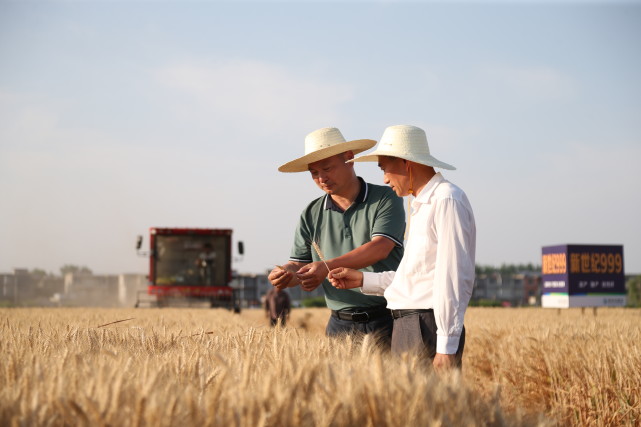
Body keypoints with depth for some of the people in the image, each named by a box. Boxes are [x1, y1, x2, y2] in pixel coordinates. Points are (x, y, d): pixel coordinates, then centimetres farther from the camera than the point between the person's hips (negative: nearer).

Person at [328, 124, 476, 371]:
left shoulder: (447, 201, -11)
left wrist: (446, 348, -20)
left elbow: (453, 279, -17)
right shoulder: (422, 206, 20)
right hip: (406, 329, 10)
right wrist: (363, 280, 21)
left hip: (429, 330, -10)